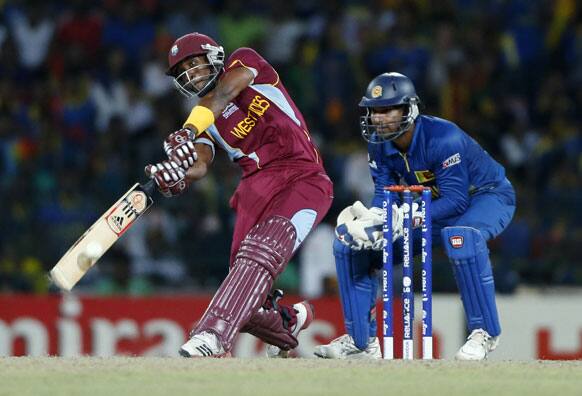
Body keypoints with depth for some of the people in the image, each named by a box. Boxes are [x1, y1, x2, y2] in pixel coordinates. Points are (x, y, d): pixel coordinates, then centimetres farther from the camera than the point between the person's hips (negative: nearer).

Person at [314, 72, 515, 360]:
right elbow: (384, 194, -9)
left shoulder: (443, 138, -32)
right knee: (350, 244, -3)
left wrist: (407, 219, -45)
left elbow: (456, 201, -34)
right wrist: (370, 219, -32)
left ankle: (485, 332, -29)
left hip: (487, 197, -7)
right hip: (435, 205, 7)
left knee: (460, 238, -43)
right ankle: (361, 342, 5)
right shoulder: (379, 143, -9)